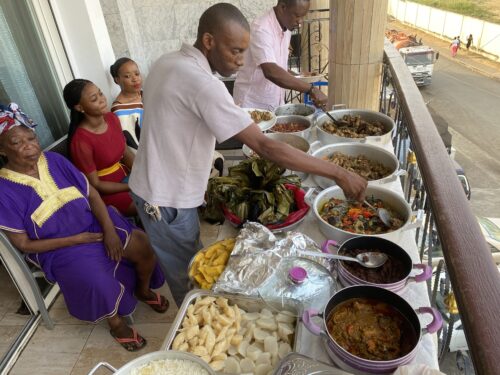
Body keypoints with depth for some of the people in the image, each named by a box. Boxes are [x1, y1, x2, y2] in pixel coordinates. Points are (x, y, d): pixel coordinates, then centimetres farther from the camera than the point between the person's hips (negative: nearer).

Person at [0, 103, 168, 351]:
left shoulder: (55, 161, -3)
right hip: (59, 248, -3)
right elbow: (24, 244, -9)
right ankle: (116, 322, 6)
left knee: (144, 246, -15)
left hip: (93, 224, 4)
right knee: (98, 281, -29)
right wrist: (76, 239, -17)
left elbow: (92, 194, -2)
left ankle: (143, 290, 18)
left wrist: (109, 229, -17)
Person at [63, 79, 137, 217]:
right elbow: (95, 185, -17)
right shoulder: (81, 141, -24)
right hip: (106, 191, -7)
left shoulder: (112, 118, -5)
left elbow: (126, 153, 5)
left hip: (125, 175, 7)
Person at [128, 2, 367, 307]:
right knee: (189, 277, 12)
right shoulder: (201, 82, -29)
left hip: (156, 187, 9)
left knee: (193, 267, 26)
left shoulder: (168, 62, 3)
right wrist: (338, 173, -27)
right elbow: (264, 147, -32)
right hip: (167, 200, -9)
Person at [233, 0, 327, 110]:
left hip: (276, 103, 7)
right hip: (253, 104, -7)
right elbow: (271, 72, -35)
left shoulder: (286, 29, 4)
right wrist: (311, 89, -37)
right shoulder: (261, 28, -22)